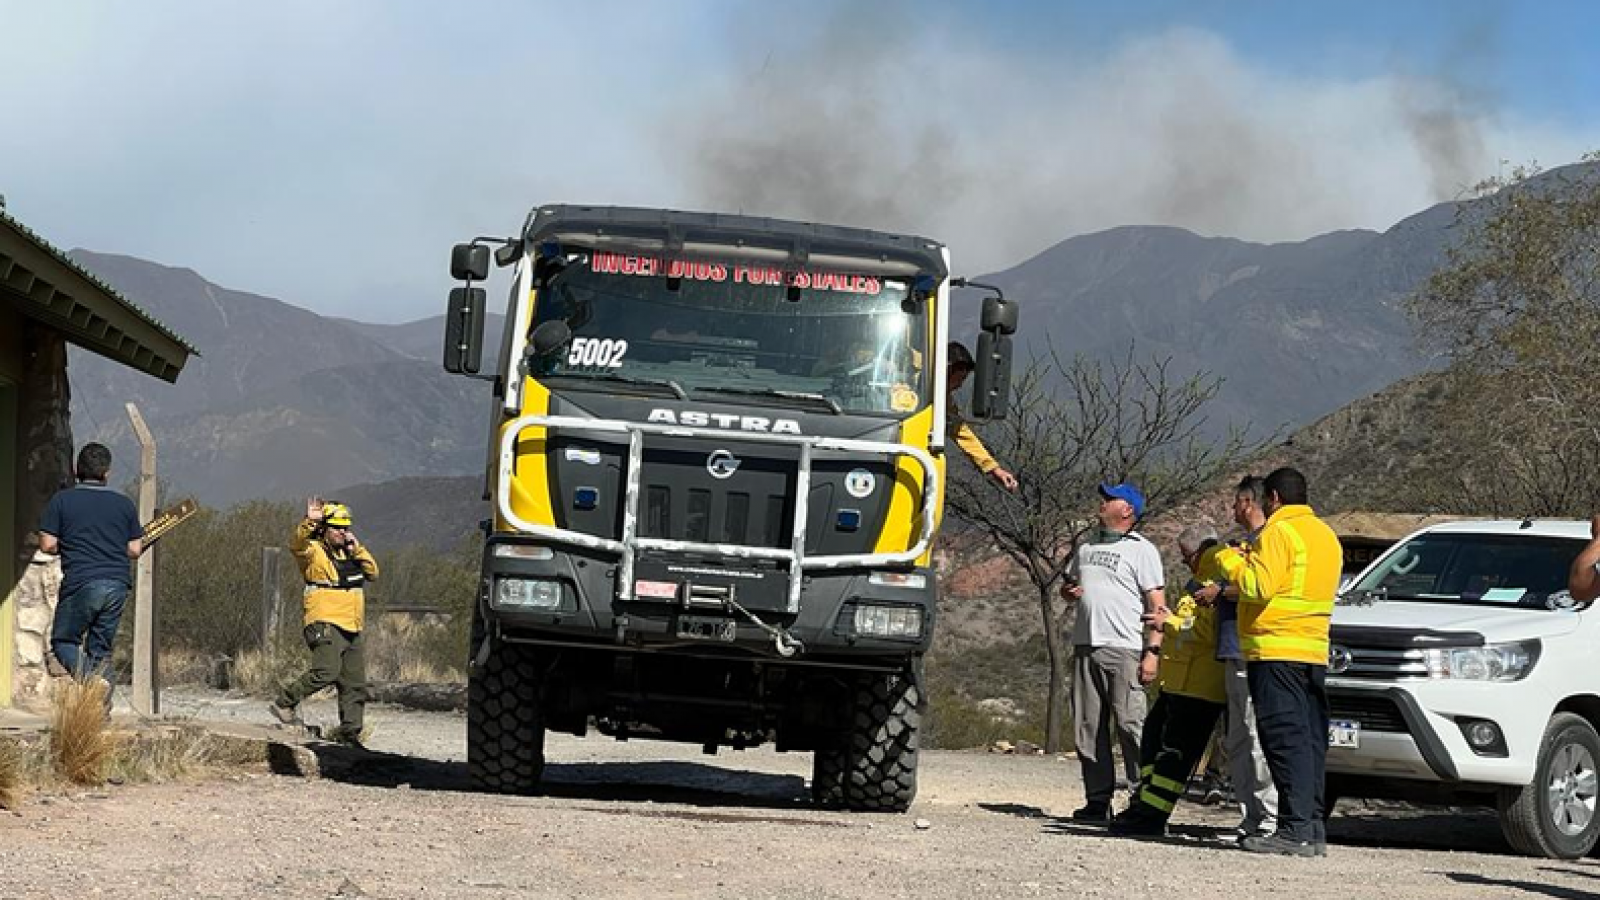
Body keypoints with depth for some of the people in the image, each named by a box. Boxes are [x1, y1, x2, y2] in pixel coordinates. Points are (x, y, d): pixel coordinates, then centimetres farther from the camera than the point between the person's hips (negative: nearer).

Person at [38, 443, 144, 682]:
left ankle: (77, 663, -18)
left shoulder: (61, 500, 1)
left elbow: (47, 545, -1)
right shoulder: (125, 504, 9)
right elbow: (135, 550, 9)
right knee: (100, 648, 14)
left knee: (62, 642, 11)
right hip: (118, 585, 3)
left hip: (81, 583, -3)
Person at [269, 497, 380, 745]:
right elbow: (297, 545, -23)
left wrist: (357, 549, 2)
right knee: (326, 671, -24)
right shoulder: (314, 551, -1)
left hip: (353, 629, 8)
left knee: (355, 684, 6)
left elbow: (373, 572, 15)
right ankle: (285, 703, -9)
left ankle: (349, 730, 12)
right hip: (326, 624, -8)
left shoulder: (349, 553, 21)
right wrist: (309, 522, -38)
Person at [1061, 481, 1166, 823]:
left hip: (1123, 648, -7)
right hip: (1085, 647, 7)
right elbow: (1068, 584, 32)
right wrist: (1069, 590, 6)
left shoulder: (1141, 550, 1)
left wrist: (1152, 652, -14)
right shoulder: (1086, 546, 20)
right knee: (1089, 727, 4)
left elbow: (1157, 606, -4)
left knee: (1131, 724, -13)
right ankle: (1098, 800, 8)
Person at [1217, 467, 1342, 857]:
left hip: (1276, 651, -9)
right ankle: (1313, 828, 8)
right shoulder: (1325, 534, 20)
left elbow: (1260, 586, -18)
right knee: (1310, 740, 9)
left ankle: (1296, 828, -16)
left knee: (1285, 739, -11)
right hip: (1314, 650, 9)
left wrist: (1231, 563, -1)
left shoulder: (1279, 532, -9)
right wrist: (1252, 559, 20)